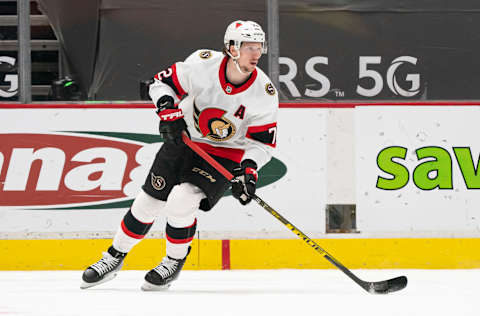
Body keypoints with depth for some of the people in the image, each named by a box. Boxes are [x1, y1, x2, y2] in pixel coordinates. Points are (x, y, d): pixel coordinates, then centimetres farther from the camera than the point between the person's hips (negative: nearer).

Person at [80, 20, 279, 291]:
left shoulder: (264, 92, -19)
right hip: (184, 138, 2)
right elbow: (162, 82, -5)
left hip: (226, 155, -2)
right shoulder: (203, 63, -19)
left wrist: (249, 168, -27)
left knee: (181, 200, -22)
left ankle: (175, 261, 1)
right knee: (149, 202, 1)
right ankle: (114, 258, 21)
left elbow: (264, 141, -11)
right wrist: (168, 110, -22)